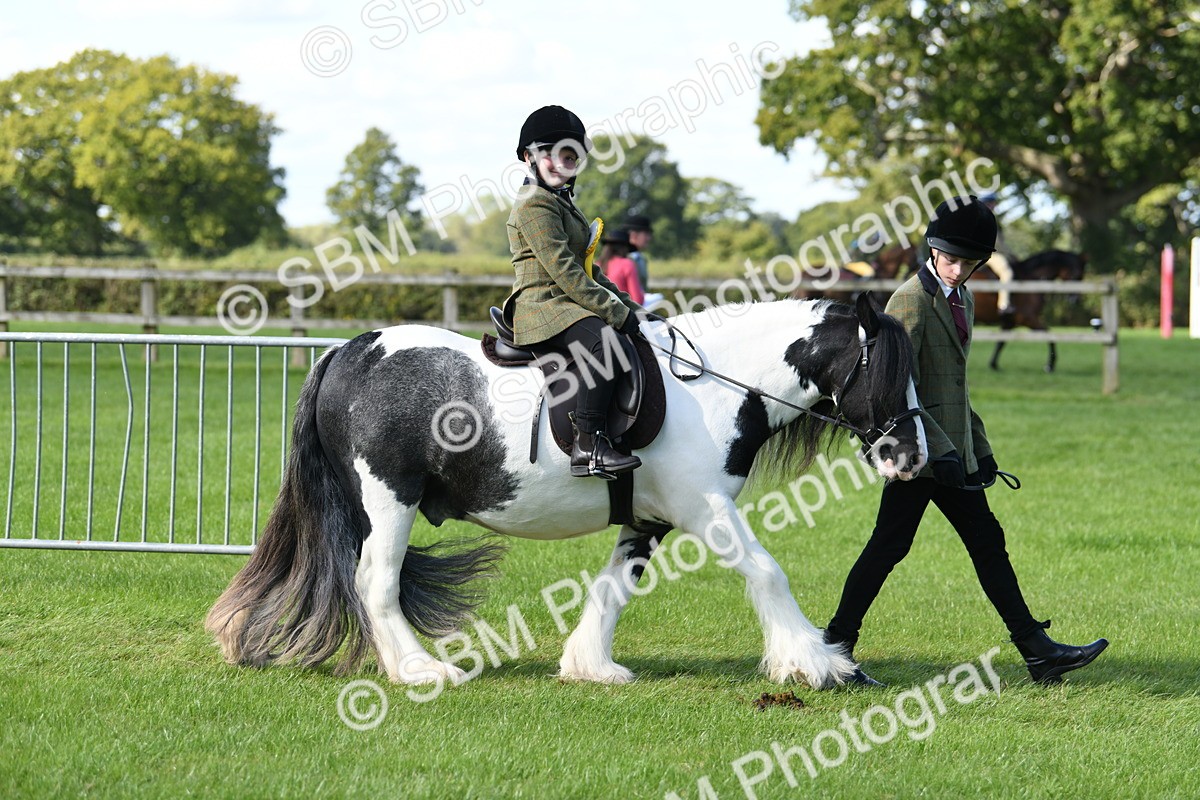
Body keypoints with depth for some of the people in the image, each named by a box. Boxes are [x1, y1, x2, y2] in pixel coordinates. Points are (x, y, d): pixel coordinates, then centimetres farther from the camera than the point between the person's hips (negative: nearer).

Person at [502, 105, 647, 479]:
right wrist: (617, 313, -19)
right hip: (542, 305, -11)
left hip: (569, 306, 11)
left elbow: (586, 270, 27)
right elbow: (564, 272, -18)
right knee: (603, 342, -35)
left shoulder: (562, 203, 24)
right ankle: (587, 446, -40)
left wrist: (627, 305, 15)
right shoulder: (535, 204, -9)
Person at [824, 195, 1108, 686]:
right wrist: (940, 450, -22)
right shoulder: (912, 300, -13)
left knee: (987, 543, 8)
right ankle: (836, 647, 3)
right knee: (889, 546, -5)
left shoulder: (963, 301, 15)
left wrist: (981, 448, 20)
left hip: (954, 454, 9)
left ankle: (1038, 650, 9)